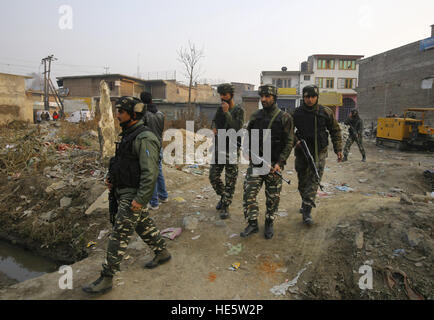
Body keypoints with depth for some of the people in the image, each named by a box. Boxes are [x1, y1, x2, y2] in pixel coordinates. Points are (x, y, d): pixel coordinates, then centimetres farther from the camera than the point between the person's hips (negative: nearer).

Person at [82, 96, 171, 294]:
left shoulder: (144, 139, -21)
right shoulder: (128, 134, 11)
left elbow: (150, 172, -25)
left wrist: (140, 198, -25)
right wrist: (113, 179, 13)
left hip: (134, 195, -10)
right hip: (125, 191, 10)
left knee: (119, 235, -3)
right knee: (144, 226, 21)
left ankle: (106, 279, 9)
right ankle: (162, 253, 40)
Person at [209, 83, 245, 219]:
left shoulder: (239, 110, -7)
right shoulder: (220, 109, 10)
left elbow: (237, 127, -19)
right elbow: (214, 121, 24)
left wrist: (227, 112, -21)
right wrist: (214, 128, 1)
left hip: (232, 150, -6)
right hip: (218, 147, 6)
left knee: (230, 180, 0)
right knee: (213, 176, 10)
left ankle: (225, 206, 11)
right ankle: (223, 196, 33)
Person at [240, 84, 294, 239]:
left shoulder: (284, 118, -5)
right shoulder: (255, 116, 5)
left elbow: (289, 143, -8)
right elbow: (249, 137, 14)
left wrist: (279, 162, -16)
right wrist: (251, 155, 1)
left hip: (274, 164, -2)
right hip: (256, 163, 3)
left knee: (273, 197, 8)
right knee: (249, 193, -3)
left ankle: (269, 223, 27)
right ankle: (252, 224, 11)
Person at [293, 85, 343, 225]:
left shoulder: (326, 112, -2)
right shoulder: (296, 113, -3)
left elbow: (335, 131, 7)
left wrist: (338, 149, 3)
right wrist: (296, 140, -12)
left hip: (319, 152, -1)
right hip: (301, 152, 1)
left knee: (314, 181, -7)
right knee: (302, 181, 11)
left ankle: (307, 211, -4)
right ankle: (305, 202, 33)